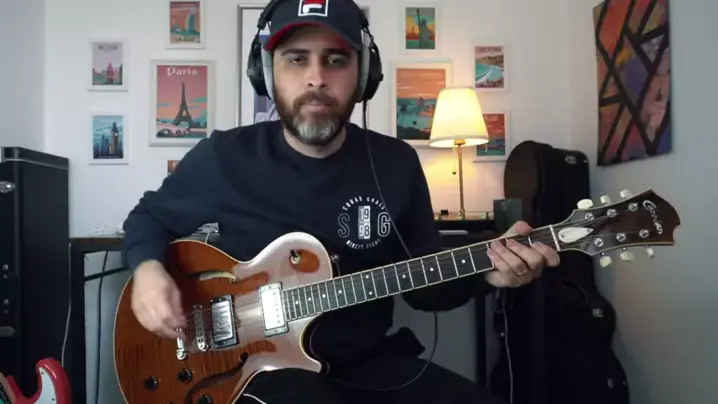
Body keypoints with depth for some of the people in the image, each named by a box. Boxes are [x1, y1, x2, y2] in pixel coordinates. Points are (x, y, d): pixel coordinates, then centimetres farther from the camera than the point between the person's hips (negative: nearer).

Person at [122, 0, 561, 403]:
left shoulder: (397, 163, -1)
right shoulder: (226, 157, -7)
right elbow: (151, 217, 11)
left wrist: (485, 270, -13)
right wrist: (147, 268, -10)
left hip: (375, 362, 3)